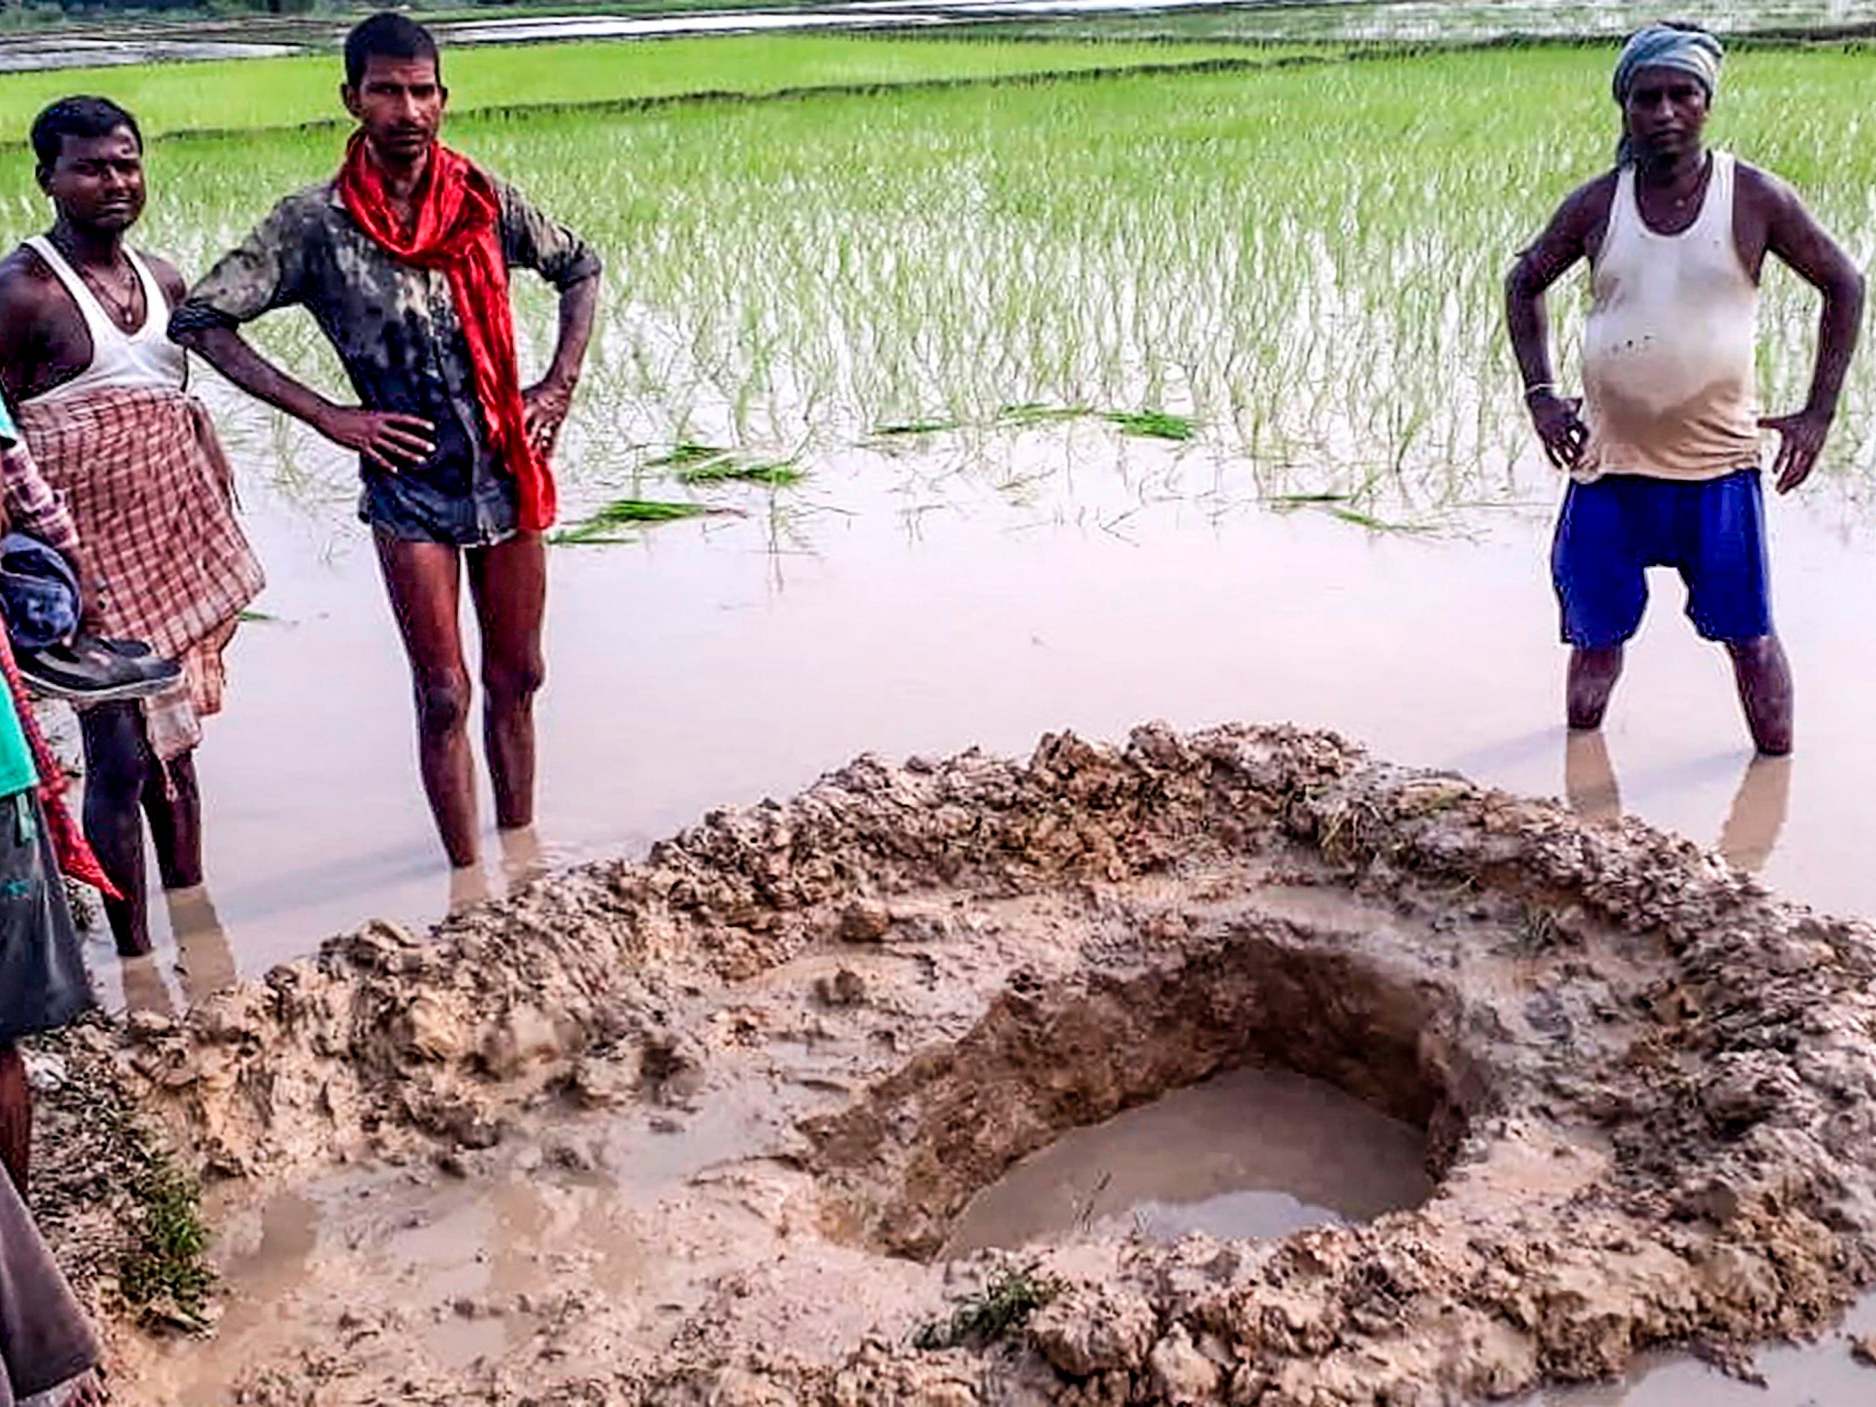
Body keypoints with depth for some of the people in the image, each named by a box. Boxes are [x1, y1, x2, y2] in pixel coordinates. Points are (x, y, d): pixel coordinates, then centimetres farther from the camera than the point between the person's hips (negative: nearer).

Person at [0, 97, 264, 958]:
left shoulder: (163, 281, 11)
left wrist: (225, 520, 14)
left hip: (182, 542, 7)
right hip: (93, 553, -7)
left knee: (173, 739, 14)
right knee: (120, 757, -4)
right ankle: (135, 954, 6)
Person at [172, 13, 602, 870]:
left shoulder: (485, 198, 0)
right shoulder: (315, 222, -9)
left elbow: (578, 269, 17)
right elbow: (198, 319, -8)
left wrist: (559, 386, 4)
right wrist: (331, 418, -12)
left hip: (509, 473, 3)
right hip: (408, 486, -3)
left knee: (517, 679, 12)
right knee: (444, 697, 2)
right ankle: (468, 882, 13)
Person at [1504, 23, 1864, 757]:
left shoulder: (1754, 198, -5)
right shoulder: (1598, 204, 0)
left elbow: (1843, 284, 5)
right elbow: (1524, 282, 14)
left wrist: (1818, 412, 0)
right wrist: (1540, 393, 4)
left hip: (1718, 462, -1)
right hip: (1609, 458, 2)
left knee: (1748, 633, 4)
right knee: (1597, 633, 10)